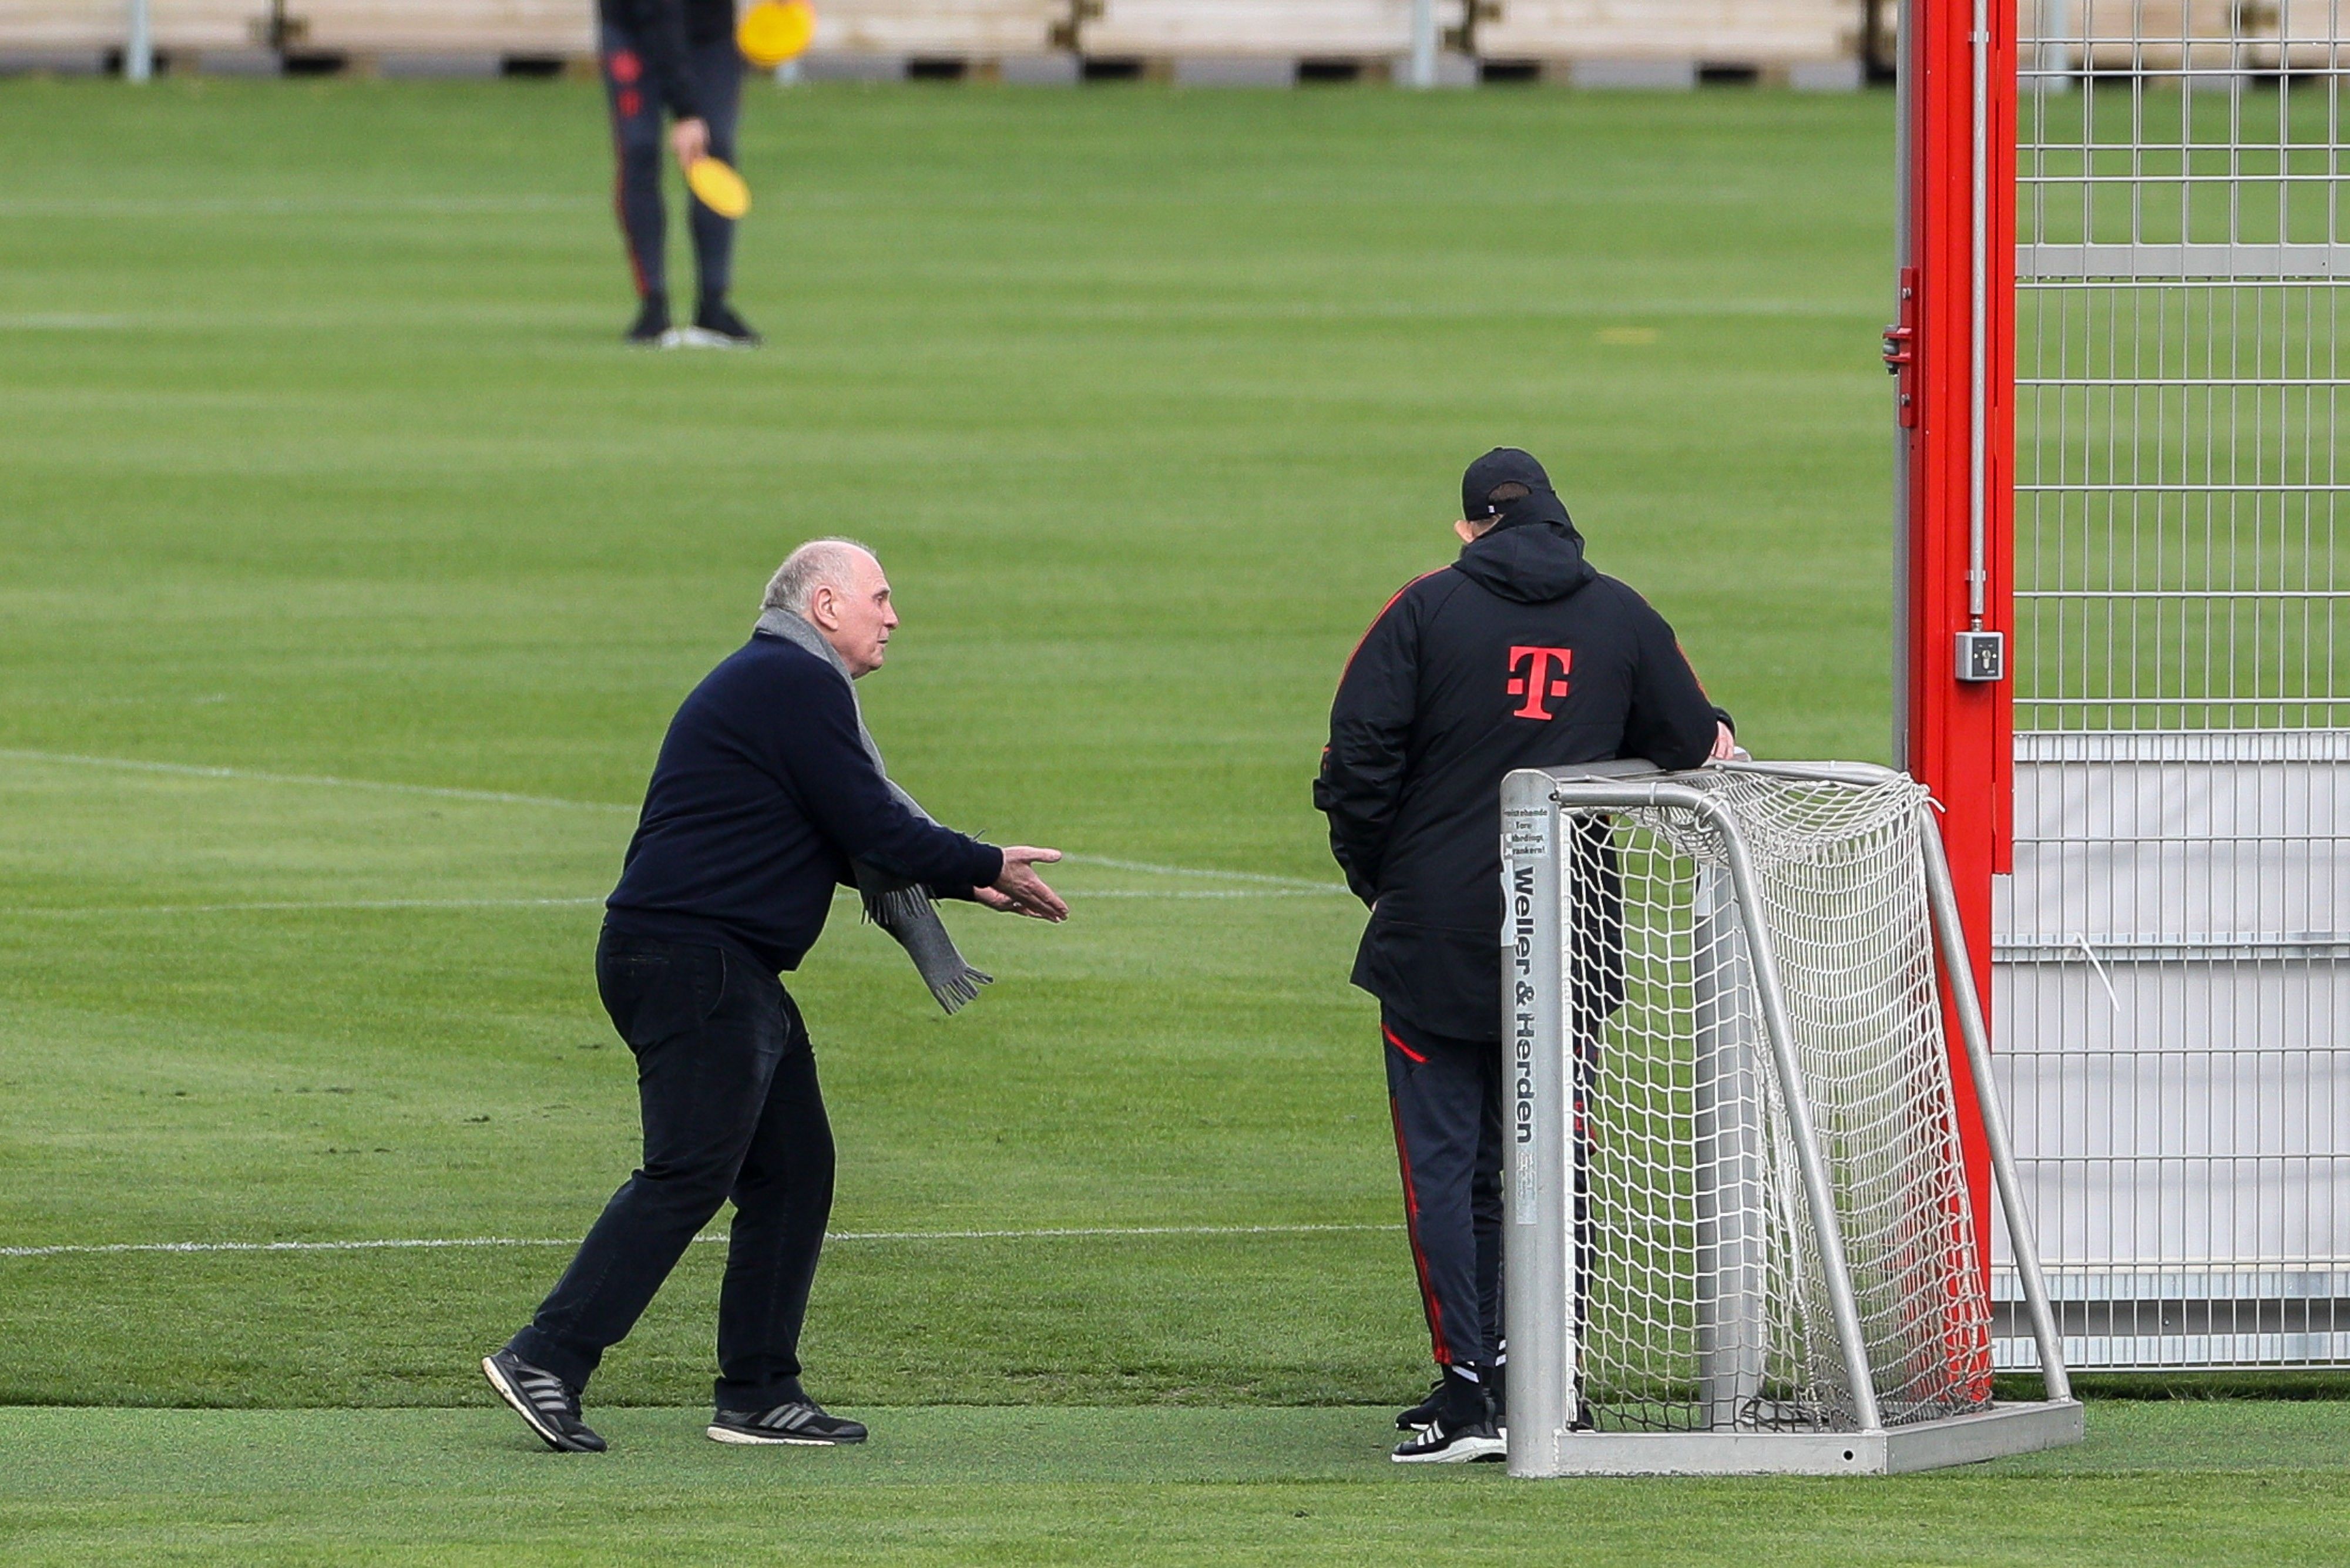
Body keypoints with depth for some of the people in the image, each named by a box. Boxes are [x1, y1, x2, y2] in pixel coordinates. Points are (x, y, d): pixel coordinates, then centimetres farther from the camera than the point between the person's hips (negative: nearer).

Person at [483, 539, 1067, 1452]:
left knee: (794, 1172, 10)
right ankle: (545, 1362, -17)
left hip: (734, 973, 11)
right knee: (688, 1176, -14)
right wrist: (987, 870, -2)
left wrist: (964, 880, 20)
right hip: (693, 959, -11)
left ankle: (761, 1396, 11)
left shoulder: (778, 683, 23)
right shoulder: (797, 685, -10)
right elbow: (872, 832, -14)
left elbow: (850, 841, 27)